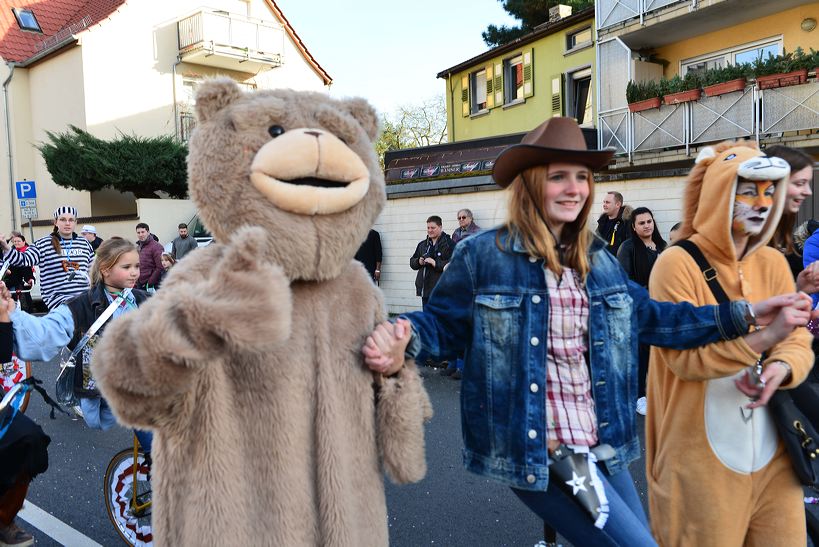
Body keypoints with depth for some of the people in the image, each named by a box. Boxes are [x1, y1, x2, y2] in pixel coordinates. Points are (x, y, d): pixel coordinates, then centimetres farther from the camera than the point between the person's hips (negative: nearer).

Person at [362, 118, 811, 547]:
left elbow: (649, 317, 14)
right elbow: (445, 324, -4)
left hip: (602, 445, 7)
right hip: (534, 452, -7)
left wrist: (746, 316, 9)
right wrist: (405, 339, -26)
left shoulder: (597, 259, 9)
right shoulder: (480, 255, -10)